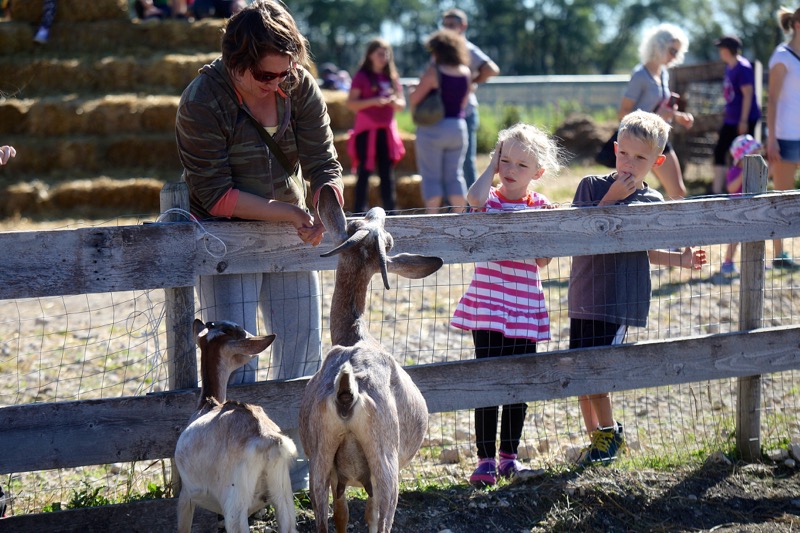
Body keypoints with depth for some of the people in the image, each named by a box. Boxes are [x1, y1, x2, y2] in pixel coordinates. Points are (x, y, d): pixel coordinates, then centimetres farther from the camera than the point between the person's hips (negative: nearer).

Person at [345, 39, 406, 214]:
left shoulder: (392, 77, 14)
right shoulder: (362, 77, -1)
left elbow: (401, 105, 16)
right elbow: (351, 104, -7)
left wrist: (393, 101, -6)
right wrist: (373, 101, -18)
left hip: (387, 131, 4)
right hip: (366, 131, -4)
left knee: (387, 174, 5)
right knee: (365, 173, -5)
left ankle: (390, 212, 8)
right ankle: (360, 213, -5)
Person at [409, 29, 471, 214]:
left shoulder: (433, 71, -13)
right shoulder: (466, 72, 4)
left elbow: (413, 99, -10)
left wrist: (414, 90, 10)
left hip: (433, 128, -5)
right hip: (458, 126, 5)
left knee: (431, 176, 1)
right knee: (455, 175, 11)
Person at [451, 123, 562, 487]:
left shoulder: (541, 207, 4)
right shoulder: (490, 199, -1)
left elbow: (543, 261, 0)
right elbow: (475, 198, -28)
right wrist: (492, 166, -14)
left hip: (525, 307, 2)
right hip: (487, 306, -2)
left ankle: (508, 456, 22)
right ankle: (485, 459, 4)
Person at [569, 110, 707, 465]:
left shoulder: (652, 202, 3)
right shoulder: (592, 186, 0)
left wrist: (680, 260, 3)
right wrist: (610, 198, -14)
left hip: (620, 303, -2)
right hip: (583, 299, 2)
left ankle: (610, 434, 12)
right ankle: (597, 439, 25)